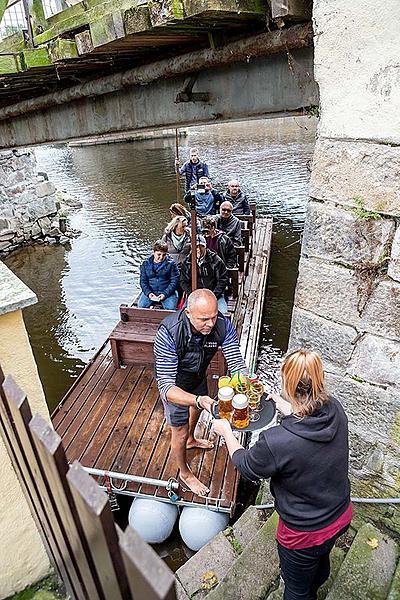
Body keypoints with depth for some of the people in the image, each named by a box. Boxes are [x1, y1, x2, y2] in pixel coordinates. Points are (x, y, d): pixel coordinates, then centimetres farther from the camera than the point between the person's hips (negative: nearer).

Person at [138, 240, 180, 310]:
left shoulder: (171, 264, 1)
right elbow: (143, 281, 6)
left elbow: (174, 281, -3)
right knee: (141, 306, -21)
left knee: (171, 308, -28)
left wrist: (165, 293, -15)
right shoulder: (146, 264, 7)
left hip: (167, 292, -2)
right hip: (150, 292, 2)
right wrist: (148, 293, -12)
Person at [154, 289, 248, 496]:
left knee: (197, 407, 31)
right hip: (174, 383, -5)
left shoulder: (223, 325, -33)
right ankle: (184, 473, 42)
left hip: (198, 375, 5)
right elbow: (166, 387, -45)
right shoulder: (168, 334, -44)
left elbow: (237, 364, -28)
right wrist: (198, 400, -62)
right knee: (180, 431, 9)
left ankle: (191, 440, 66)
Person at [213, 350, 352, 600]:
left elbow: (246, 465, -16)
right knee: (321, 563, 38)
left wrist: (226, 431, -1)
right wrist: (284, 404, 18)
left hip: (304, 533, -7)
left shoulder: (276, 442, -40)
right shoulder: (335, 409, -22)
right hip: (342, 516, 7)